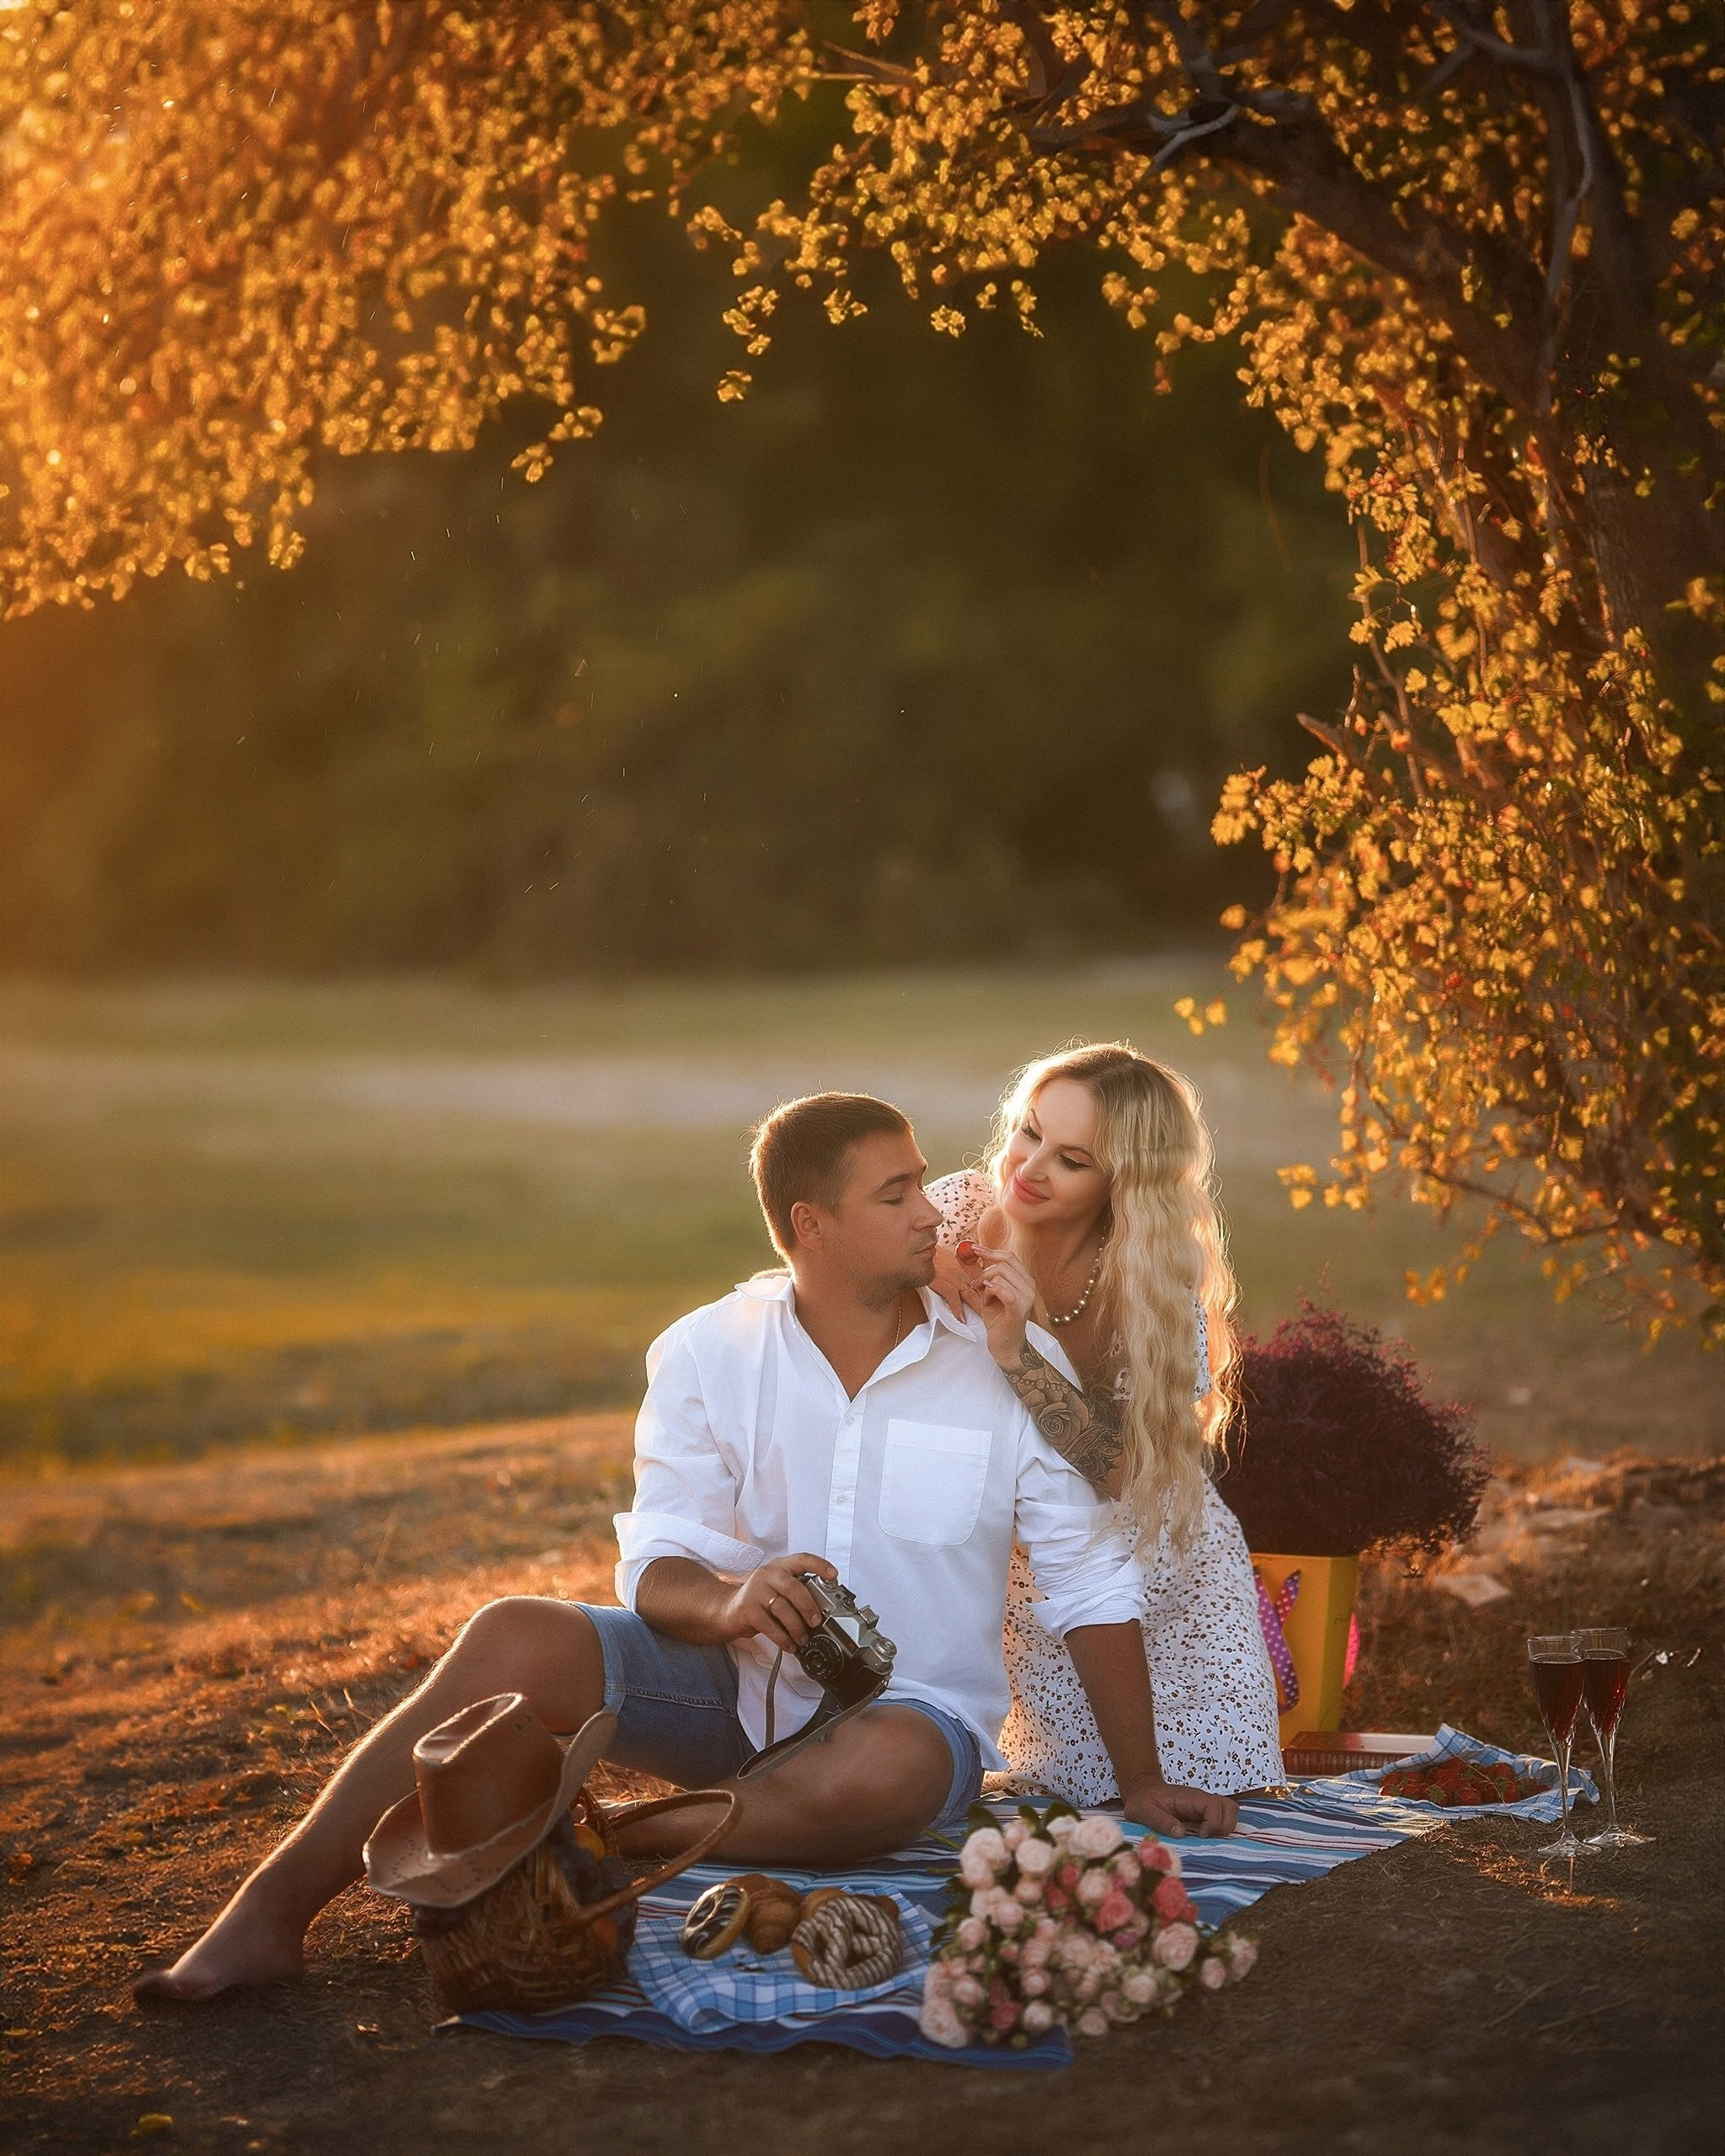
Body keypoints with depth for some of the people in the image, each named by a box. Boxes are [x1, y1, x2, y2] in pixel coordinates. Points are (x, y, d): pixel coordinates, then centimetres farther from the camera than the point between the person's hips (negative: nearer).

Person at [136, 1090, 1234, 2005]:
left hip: (917, 1706, -2)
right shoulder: (710, 1353, -4)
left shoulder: (1000, 1367, -9)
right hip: (734, 1684, 2)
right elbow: (658, 1567, -9)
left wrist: (1141, 1783, -6)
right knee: (515, 1638, -24)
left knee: (889, 1766, -40)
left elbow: (1092, 1585, -4)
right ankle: (272, 1913, -26)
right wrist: (727, 1602, -33)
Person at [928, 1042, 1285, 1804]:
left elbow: (1115, 1464, -28)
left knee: (1202, 1796, -3)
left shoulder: (1161, 1283, -19)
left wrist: (1013, 1347, -40)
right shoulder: (954, 1217, -18)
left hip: (1157, 1562, 0)